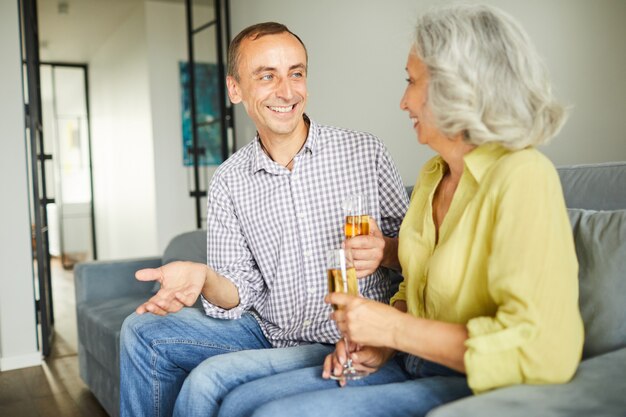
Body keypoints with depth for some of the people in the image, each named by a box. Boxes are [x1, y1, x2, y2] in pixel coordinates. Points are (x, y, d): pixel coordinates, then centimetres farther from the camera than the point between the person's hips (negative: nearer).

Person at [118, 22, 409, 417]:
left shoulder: (365, 152, -9)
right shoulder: (229, 181, 0)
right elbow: (241, 291, -2)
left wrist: (385, 250, -23)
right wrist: (204, 278, -24)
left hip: (344, 343, -4)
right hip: (266, 331, 4)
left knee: (209, 380, -22)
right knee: (143, 330, -2)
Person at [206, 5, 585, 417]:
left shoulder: (521, 178, -18)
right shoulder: (432, 175, 9)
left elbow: (545, 351, -26)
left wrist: (394, 328, -20)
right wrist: (379, 344, 1)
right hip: (411, 365, 8)